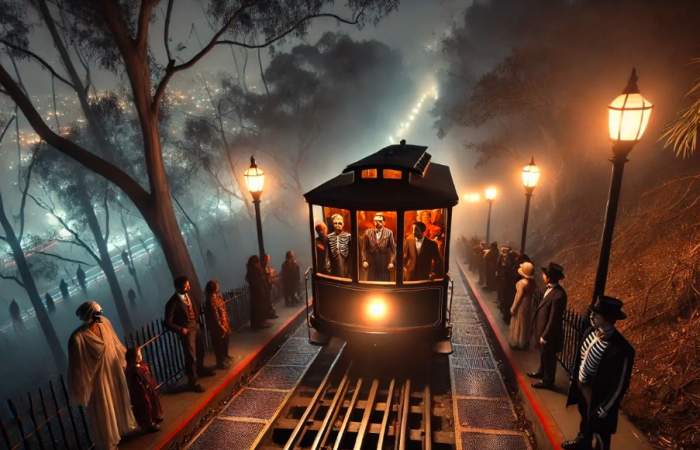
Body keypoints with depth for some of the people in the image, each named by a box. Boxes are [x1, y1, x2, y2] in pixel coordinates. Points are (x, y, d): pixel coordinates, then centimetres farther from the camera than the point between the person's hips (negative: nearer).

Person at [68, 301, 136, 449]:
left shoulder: (104, 323, -14)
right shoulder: (77, 338, -31)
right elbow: (78, 367, -20)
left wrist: (123, 360, 15)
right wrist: (82, 392, -11)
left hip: (114, 371, 6)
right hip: (97, 378, -6)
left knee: (119, 401, 28)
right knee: (103, 411, 17)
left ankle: (124, 426, 56)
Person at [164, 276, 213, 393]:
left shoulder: (188, 295, -3)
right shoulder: (173, 303, -24)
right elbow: (168, 323, -19)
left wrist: (197, 321, 6)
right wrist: (180, 329, -25)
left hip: (196, 327, 7)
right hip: (187, 331, -7)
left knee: (200, 352, 24)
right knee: (191, 357, 2)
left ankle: (201, 370, 49)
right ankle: (192, 382, 20)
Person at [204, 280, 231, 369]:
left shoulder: (217, 296, 1)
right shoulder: (211, 301, -27)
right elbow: (215, 317, -25)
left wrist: (227, 324, 16)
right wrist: (222, 328, -19)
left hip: (224, 324, 9)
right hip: (218, 327, -9)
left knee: (225, 342, 25)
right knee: (219, 345, 8)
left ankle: (225, 357, 45)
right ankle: (221, 363, 25)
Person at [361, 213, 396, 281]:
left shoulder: (389, 233, -3)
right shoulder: (368, 232, 1)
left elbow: (393, 249, -1)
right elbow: (364, 248, 5)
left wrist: (391, 262, -8)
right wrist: (364, 260, -3)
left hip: (385, 265, -1)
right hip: (372, 264, 1)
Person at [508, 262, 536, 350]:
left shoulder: (522, 282, -28)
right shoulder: (532, 281, -6)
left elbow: (519, 296, -23)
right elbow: (532, 292, 3)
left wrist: (513, 308, -13)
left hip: (521, 305, -7)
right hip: (528, 304, 8)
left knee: (519, 324, 9)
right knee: (525, 324, 22)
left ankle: (517, 343, 23)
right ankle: (525, 342, 37)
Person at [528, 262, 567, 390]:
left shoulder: (558, 295, -32)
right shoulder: (550, 288, -3)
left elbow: (554, 319, -26)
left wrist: (545, 336, -17)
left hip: (549, 333, -8)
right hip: (542, 329, 8)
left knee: (548, 357, 14)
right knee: (543, 354, 28)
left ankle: (547, 381, 34)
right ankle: (541, 372, 49)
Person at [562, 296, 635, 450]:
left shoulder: (622, 350, -34)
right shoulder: (590, 332, -14)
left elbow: (620, 385, -22)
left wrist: (604, 409, -13)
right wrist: (573, 377, 12)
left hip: (598, 395, -7)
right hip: (581, 386, 7)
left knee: (600, 431, 20)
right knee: (585, 418, 33)